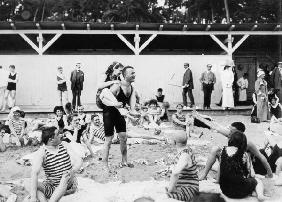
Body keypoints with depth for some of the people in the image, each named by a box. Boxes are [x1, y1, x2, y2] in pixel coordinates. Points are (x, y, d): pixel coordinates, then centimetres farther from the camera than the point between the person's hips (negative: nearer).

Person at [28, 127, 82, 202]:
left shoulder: (64, 146, -2)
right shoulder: (41, 152, -13)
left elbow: (78, 161, -7)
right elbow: (34, 173, -26)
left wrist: (72, 171, -30)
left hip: (69, 185, 1)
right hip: (52, 187, 0)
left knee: (66, 176, -33)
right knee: (34, 186, -26)